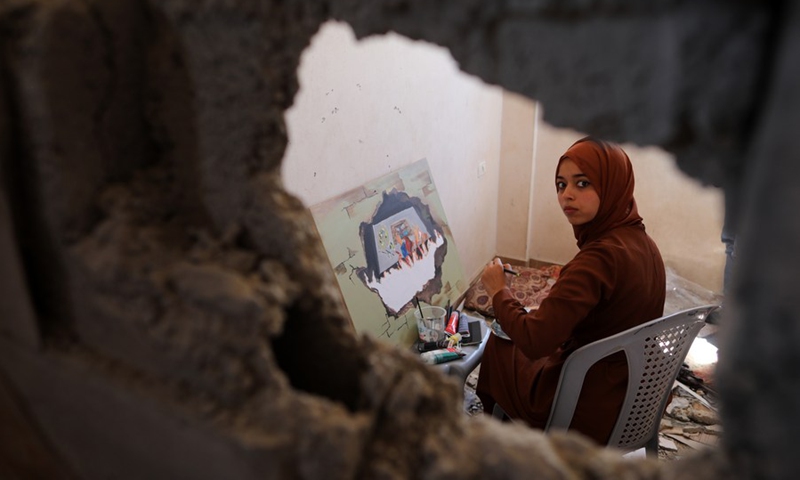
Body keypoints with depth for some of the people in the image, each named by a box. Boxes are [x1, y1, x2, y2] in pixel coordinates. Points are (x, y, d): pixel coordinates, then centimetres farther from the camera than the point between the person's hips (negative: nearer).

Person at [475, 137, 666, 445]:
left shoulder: (600, 257, -30)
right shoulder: (643, 244, -1)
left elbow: (535, 340, -32)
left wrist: (498, 290, -16)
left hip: (590, 415, -8)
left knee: (498, 347, 16)